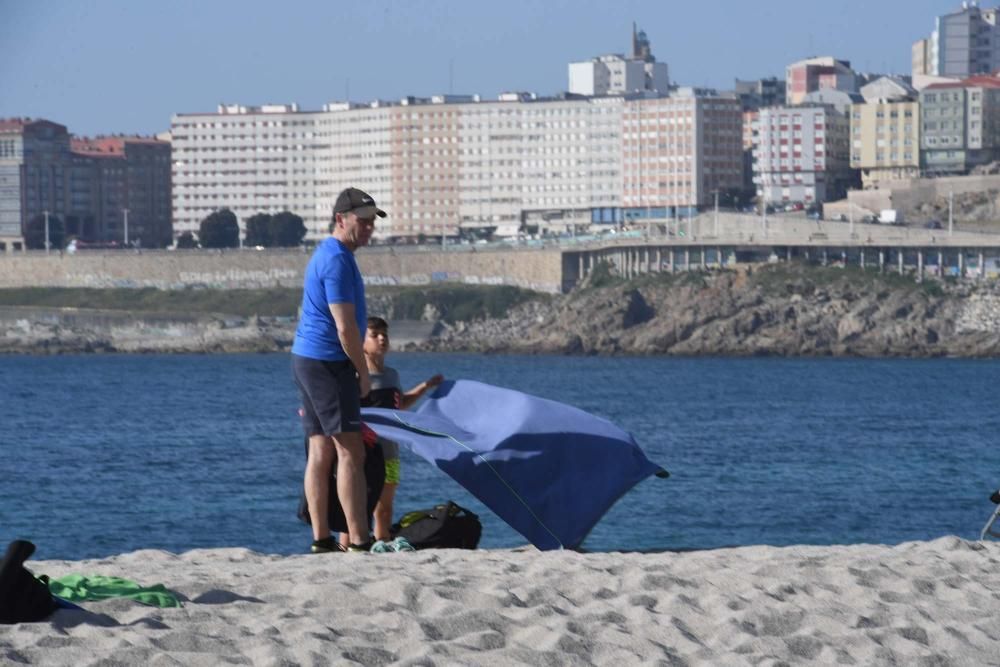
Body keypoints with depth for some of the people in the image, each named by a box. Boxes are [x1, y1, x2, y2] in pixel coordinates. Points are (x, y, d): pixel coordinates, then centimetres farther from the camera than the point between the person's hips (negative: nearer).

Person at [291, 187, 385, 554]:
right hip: (327, 362, -10)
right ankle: (359, 542, -14)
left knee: (320, 451, 7)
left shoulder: (327, 254, 17)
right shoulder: (338, 261, -15)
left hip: (307, 359, 10)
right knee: (350, 452, -11)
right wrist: (364, 374, -8)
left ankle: (321, 539, 7)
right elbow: (345, 328, -19)